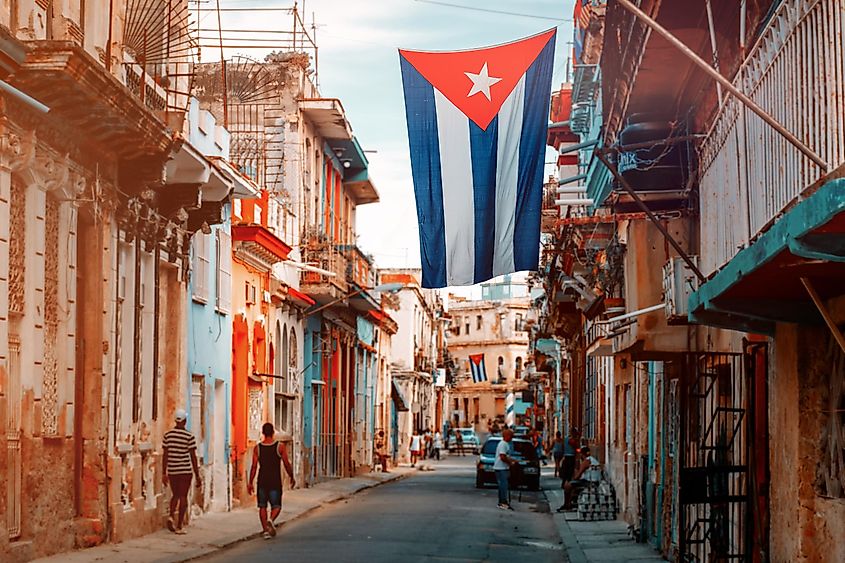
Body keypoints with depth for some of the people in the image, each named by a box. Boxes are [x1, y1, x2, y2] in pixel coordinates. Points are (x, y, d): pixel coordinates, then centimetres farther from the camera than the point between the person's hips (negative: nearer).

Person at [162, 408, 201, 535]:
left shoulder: (167, 435, 0)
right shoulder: (189, 436, -9)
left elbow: (165, 455, 3)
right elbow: (193, 457, -8)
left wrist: (164, 473, 10)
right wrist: (197, 476, -2)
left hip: (172, 471, 3)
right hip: (185, 470, -3)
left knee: (175, 495, 20)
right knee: (183, 497, 4)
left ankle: (171, 516, -3)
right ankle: (179, 526, 3)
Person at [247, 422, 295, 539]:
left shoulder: (257, 447, -1)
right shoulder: (280, 446, -5)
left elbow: (254, 466, -4)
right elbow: (287, 464, -3)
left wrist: (250, 483, 1)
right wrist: (292, 478, 11)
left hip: (262, 481, 1)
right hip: (275, 481, -1)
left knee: (262, 506, 12)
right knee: (276, 506, 8)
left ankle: (266, 530, 7)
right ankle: (271, 520, -21)